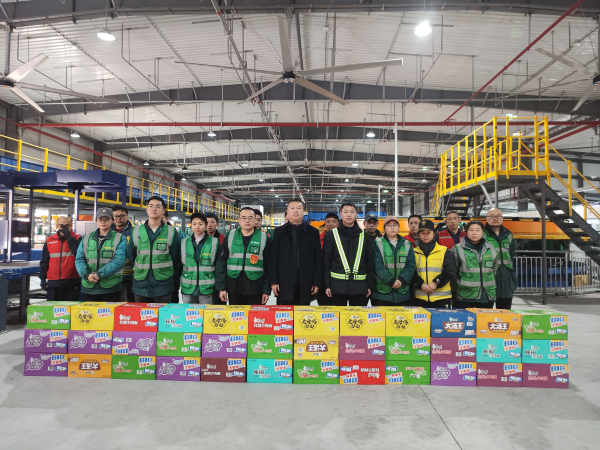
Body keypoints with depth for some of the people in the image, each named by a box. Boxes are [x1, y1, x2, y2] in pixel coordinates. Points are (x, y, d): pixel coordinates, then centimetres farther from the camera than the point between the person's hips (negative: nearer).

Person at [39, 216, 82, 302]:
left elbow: (78, 252, -20)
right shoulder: (49, 241, 10)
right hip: (53, 283, 3)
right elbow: (44, 261, 15)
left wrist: (68, 236, -17)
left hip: (72, 282, -3)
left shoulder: (77, 239, 1)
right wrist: (42, 278, 12)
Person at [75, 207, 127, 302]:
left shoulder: (120, 238, 0)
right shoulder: (86, 238, 12)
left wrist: (100, 274, -19)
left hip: (111, 288, -3)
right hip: (88, 288, 4)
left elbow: (119, 260, -11)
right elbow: (79, 259, 7)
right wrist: (86, 274, -12)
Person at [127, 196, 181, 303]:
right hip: (140, 286, 2)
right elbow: (130, 256, 14)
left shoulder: (171, 232, 0)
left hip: (163, 287, -2)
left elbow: (176, 259, 4)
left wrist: (173, 277, 7)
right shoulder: (136, 231, 6)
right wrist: (139, 270, 10)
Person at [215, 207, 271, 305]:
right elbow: (221, 263, 5)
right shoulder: (230, 236, 5)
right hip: (234, 289, 1)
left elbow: (268, 267, 2)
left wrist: (266, 290, -1)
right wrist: (221, 287, 0)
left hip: (255, 290, -1)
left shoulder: (264, 238, 2)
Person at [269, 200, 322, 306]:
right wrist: (273, 282, -2)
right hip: (284, 285, 0)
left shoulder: (313, 232, 8)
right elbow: (273, 259, 4)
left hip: (305, 286, 1)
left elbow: (318, 260, 6)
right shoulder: (279, 232, 8)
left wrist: (316, 283, 1)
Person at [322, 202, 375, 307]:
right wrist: (327, 285, -4)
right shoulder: (331, 235, 5)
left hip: (360, 286, 1)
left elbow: (370, 262, 9)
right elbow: (326, 262, 2)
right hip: (337, 285, -1)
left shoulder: (365, 236, 9)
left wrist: (370, 285, 3)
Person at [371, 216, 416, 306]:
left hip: (403, 293, 3)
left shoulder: (407, 244, 12)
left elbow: (411, 266, 3)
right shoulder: (378, 243, 2)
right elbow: (378, 266, -9)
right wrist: (391, 280, -18)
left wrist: (401, 280, -13)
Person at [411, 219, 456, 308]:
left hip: (442, 297, -1)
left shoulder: (444, 251, 5)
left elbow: (450, 271, -2)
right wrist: (421, 284, -14)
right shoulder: (414, 252, 7)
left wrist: (436, 283, -13)